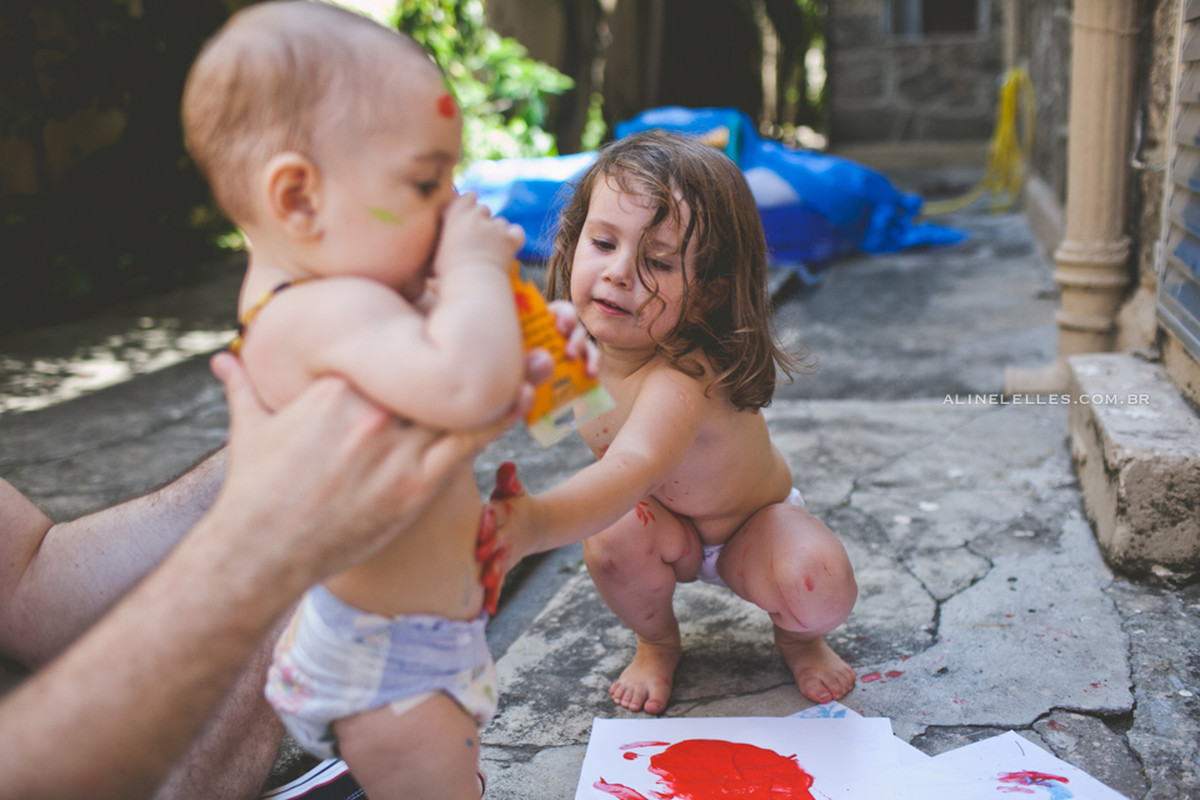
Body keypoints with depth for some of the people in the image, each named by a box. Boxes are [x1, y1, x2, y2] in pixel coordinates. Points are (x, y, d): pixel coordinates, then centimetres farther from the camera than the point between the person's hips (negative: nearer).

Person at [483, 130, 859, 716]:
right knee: (612, 536, -30)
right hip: (666, 533, 4)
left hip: (753, 525, -3)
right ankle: (656, 642, 3)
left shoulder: (684, 377, -43)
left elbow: (633, 467, -61)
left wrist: (537, 523, -81)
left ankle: (796, 636, 9)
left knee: (822, 590, -30)